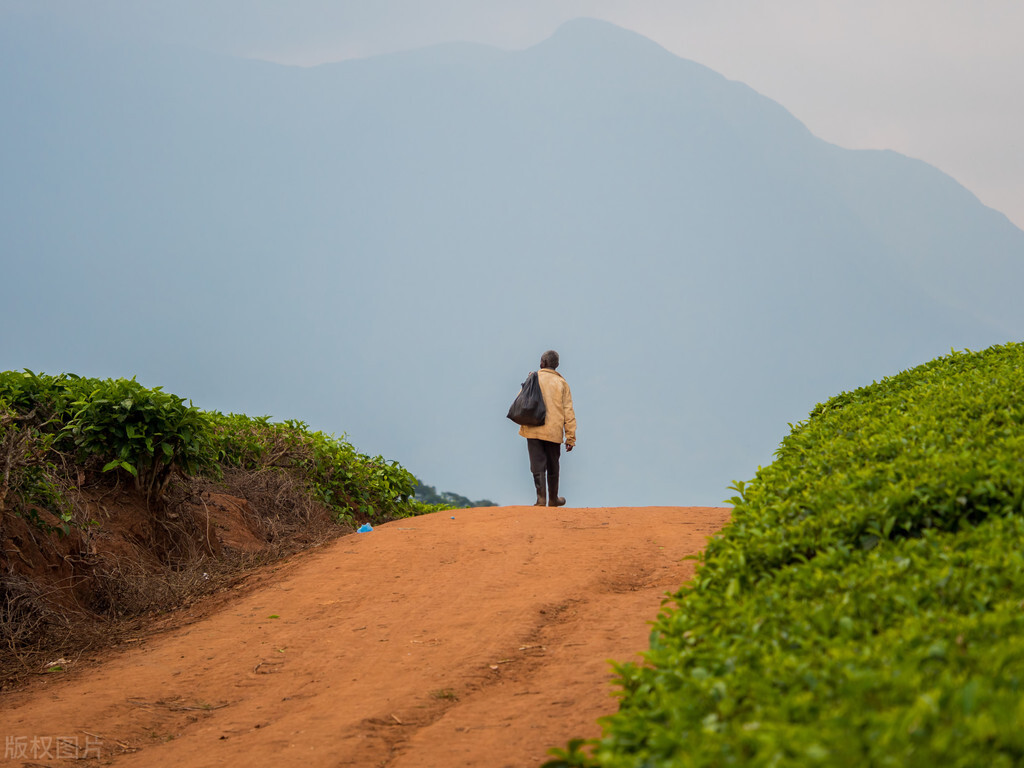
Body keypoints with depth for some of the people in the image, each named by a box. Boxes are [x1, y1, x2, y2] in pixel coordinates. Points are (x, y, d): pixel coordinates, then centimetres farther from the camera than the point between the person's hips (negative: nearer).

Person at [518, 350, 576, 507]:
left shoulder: (533, 378, 4)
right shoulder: (561, 383, 5)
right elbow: (568, 412, 1)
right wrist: (571, 437, 1)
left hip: (534, 430, -1)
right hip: (554, 432, 1)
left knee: (538, 465, -3)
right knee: (553, 466, 14)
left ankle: (541, 497, -18)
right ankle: (553, 498, 26)